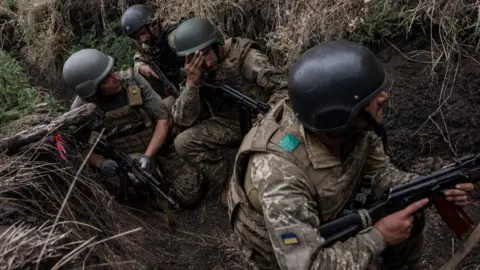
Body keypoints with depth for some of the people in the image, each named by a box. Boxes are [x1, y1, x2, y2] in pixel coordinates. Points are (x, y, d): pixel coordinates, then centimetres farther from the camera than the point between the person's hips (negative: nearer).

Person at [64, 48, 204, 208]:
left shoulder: (132, 79, -22)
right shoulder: (81, 109, -19)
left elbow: (163, 118, -17)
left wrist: (148, 155, -27)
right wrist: (100, 163, -26)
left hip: (161, 143, -1)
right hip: (129, 154, 1)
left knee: (190, 196, -9)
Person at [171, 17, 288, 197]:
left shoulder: (242, 54, -17)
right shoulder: (194, 71, -4)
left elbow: (283, 87, -20)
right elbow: (183, 120, -12)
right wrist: (191, 83, -26)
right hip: (228, 125, 4)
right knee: (184, 143, -16)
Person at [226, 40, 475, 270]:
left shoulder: (352, 123, -22)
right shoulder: (281, 175, -42)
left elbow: (379, 173, -6)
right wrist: (378, 236, -32)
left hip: (326, 211, 6)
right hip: (287, 246, -5)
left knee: (409, 214, 0)